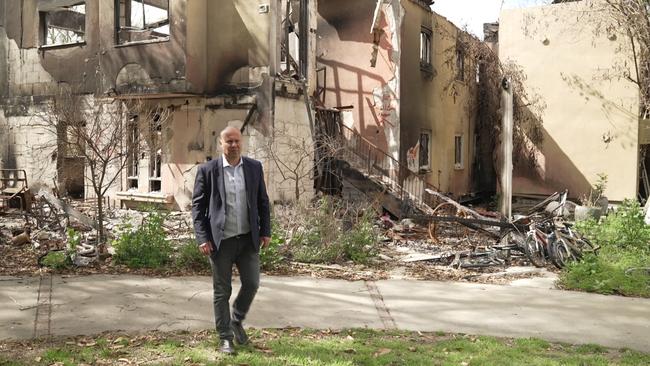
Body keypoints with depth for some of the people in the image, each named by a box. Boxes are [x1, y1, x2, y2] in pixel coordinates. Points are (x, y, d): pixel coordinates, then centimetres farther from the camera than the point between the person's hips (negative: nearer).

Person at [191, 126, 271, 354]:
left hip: (248, 238, 2)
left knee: (252, 283, 2)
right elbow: (198, 205, -3)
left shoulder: (254, 167, 4)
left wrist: (265, 231, 3)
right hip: (221, 240, -2)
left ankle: (237, 320, 29)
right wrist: (202, 238, -10)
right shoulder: (207, 170, -4)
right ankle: (225, 337, 19)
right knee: (222, 291, 5)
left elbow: (262, 201, 9)